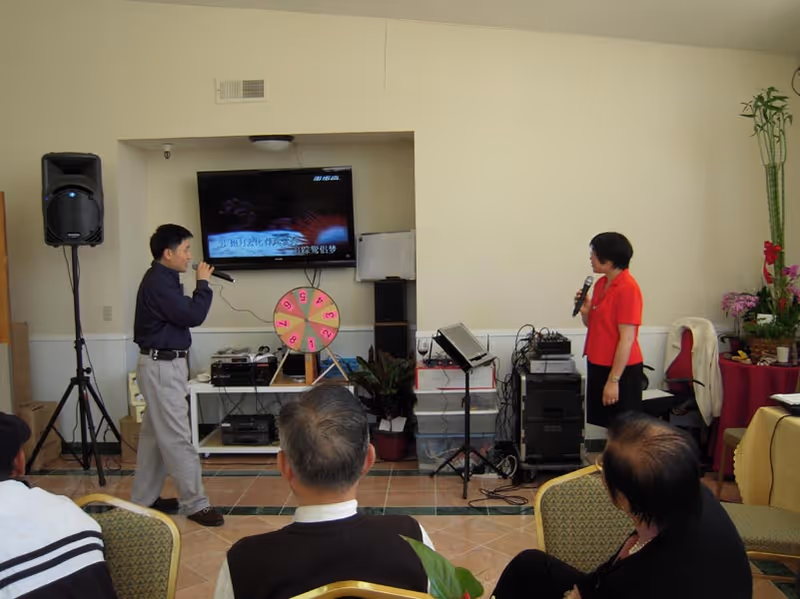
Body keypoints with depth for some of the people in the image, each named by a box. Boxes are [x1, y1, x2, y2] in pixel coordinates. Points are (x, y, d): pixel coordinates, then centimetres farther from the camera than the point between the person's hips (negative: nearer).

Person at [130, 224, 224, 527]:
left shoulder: (162, 279, 13)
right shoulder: (158, 282, -19)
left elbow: (183, 314, 17)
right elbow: (193, 315, -21)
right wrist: (203, 282, -11)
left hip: (165, 364, 11)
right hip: (162, 367, -11)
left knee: (154, 435, 16)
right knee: (177, 438, -5)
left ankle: (144, 498, 27)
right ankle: (195, 504, 2)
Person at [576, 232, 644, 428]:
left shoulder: (627, 288, -17)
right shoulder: (601, 283, 8)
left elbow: (627, 339, -19)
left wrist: (614, 380, -20)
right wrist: (585, 312, -4)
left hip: (620, 371, -8)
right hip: (598, 366, 8)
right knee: (599, 424, 15)